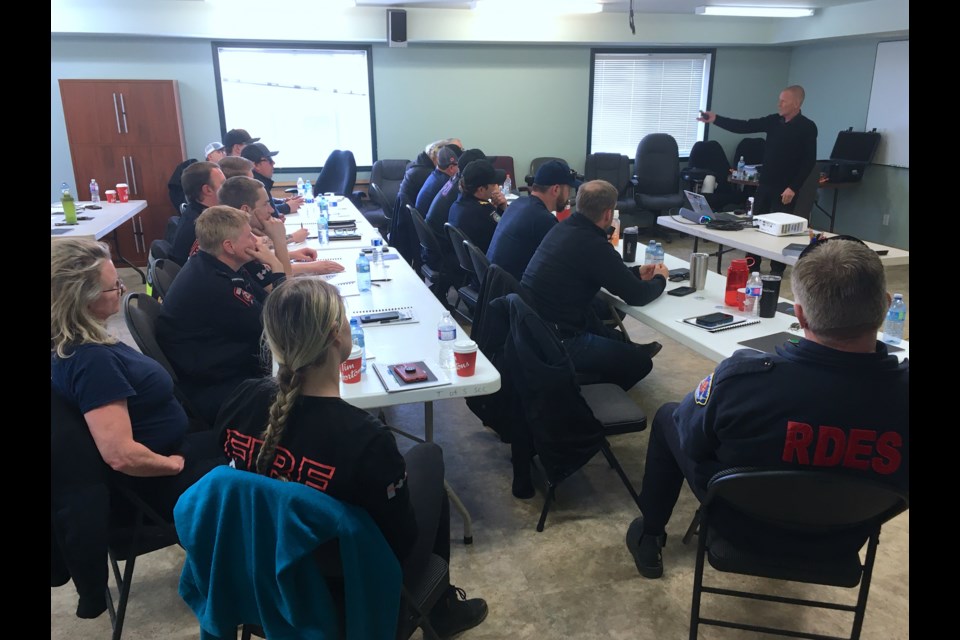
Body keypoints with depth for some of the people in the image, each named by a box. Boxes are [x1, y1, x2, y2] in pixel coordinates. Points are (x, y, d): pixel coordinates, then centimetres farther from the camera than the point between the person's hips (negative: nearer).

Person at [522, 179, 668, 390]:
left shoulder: (564, 228, 3)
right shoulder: (594, 246, -23)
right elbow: (638, 296, -13)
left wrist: (636, 272, 23)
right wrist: (660, 279, 8)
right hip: (555, 341, -9)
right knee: (641, 362, 8)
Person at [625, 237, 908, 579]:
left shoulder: (741, 377, -37)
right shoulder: (902, 391, -29)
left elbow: (689, 440, -17)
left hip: (744, 524, -3)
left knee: (667, 416, 20)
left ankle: (649, 536, 37)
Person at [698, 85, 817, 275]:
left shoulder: (807, 127, -10)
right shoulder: (774, 121, 6)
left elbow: (809, 161, -13)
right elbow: (744, 127, 1)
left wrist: (793, 188, -19)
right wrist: (715, 119, -8)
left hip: (785, 189, -6)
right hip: (764, 184, 6)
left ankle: (777, 270, 13)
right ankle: (752, 266, 21)